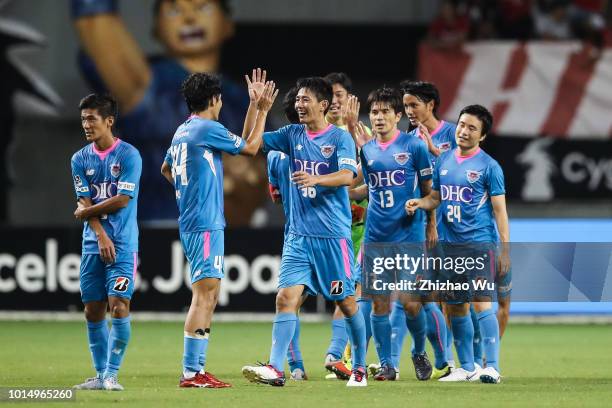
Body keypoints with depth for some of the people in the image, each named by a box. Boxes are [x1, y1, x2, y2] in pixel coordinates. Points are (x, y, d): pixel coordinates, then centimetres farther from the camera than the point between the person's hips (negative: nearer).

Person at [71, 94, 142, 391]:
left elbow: (122, 200, -11)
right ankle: (100, 375, 15)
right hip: (93, 243, 5)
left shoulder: (128, 155, -6)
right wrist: (101, 237, -11)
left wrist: (86, 211, -1)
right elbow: (85, 203, 2)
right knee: (93, 311, 5)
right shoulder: (80, 159, 8)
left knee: (118, 306, -12)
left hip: (123, 243, -5)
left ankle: (111, 374, -8)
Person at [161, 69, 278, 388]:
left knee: (208, 296, 13)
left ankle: (196, 369, 14)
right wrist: (261, 111, 7)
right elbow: (250, 147, -2)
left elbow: (166, 169, 31)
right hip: (206, 225, -10)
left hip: (190, 222, 10)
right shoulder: (207, 129, -12)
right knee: (204, 295, -11)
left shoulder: (182, 132, 15)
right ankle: (191, 373, -14)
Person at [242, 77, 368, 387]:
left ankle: (359, 368, 20)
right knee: (286, 297, -9)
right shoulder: (292, 135, 10)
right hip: (298, 234, 4)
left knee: (347, 302, 6)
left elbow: (347, 176, -18)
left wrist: (316, 179, -36)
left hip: (333, 235, -4)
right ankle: (275, 369, -16)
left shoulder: (340, 138, -5)